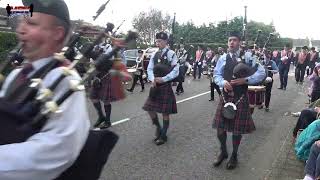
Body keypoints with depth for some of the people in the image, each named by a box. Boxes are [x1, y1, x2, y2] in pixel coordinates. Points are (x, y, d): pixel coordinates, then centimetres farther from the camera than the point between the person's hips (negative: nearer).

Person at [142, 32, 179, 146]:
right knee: (150, 108, 6)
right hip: (155, 86, 6)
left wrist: (163, 79, -20)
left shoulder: (171, 54, -8)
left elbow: (176, 71, -13)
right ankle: (158, 127, 31)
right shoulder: (154, 55, 9)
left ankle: (163, 135, 20)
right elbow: (149, 69, 8)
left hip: (166, 86, -5)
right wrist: (153, 79, -12)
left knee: (165, 112, 3)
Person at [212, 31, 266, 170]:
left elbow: (262, 73, -6)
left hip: (240, 97, -2)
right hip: (225, 96, 2)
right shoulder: (223, 58, 4)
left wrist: (245, 80, -19)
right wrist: (223, 82, -19)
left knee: (237, 129, 9)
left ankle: (234, 155, 32)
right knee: (220, 127, 6)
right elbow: (216, 74, 3)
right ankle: (223, 152, 32)